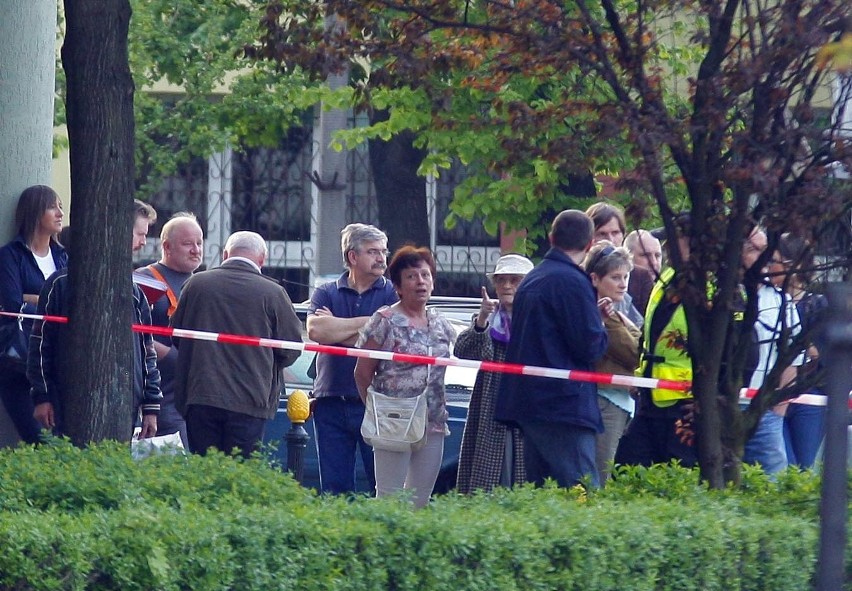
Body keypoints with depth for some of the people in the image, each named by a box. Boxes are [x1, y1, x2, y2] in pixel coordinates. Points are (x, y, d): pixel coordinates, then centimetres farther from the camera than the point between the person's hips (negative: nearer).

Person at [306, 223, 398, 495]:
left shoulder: (392, 294, 6)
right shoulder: (326, 294, 11)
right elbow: (315, 330, -8)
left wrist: (335, 328, -4)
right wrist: (364, 323, -7)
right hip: (332, 403, 2)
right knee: (334, 489, 4)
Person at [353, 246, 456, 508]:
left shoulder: (441, 324, 13)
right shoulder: (385, 321, -4)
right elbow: (362, 373, -4)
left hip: (433, 426, 6)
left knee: (420, 500, 8)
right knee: (389, 498, -7)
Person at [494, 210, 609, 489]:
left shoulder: (531, 280, 17)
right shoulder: (572, 281, -12)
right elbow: (591, 348, -15)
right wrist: (602, 327, 6)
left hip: (528, 402, 9)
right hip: (565, 404, -9)